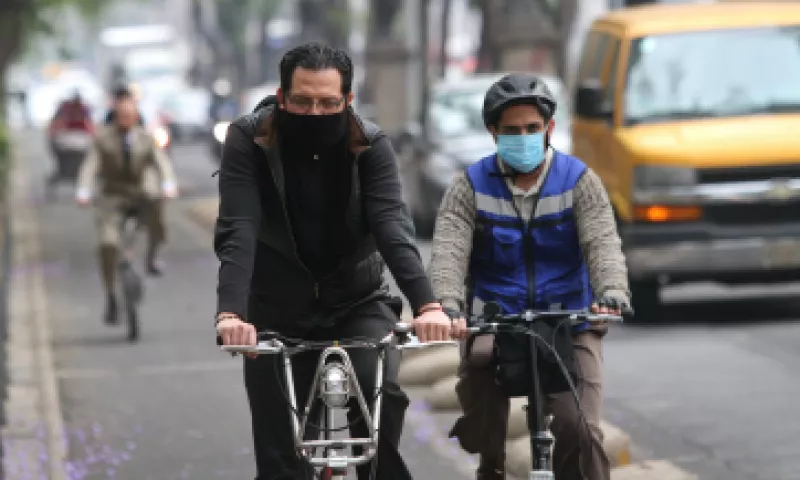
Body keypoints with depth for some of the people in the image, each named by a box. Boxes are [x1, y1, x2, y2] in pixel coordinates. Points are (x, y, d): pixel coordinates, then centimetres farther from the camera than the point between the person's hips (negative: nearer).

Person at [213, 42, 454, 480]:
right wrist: (230, 313, -43)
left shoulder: (370, 145, -13)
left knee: (382, 394, -27)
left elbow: (394, 228, -25)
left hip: (359, 301, 0)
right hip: (278, 310, 0)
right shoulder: (249, 140, -16)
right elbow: (236, 232, -26)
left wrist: (427, 305, -41)